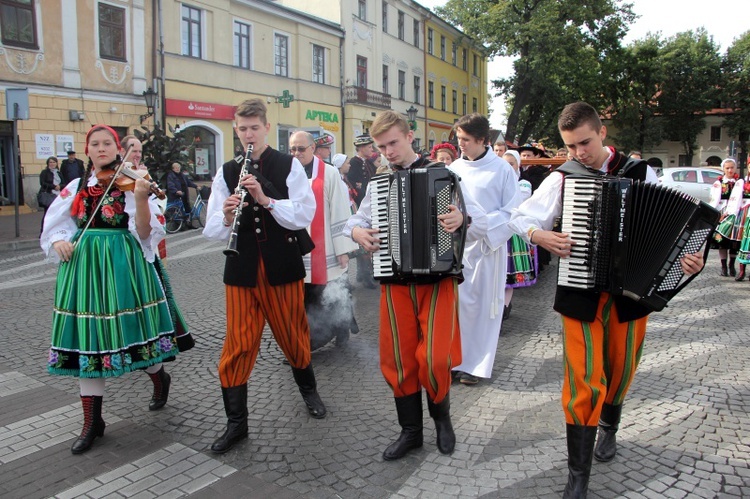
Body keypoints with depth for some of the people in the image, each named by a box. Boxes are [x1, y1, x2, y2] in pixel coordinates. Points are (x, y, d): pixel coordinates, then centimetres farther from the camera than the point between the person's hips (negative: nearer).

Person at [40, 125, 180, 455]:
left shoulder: (130, 183, -3)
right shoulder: (76, 187, 10)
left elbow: (144, 234, -14)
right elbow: (54, 226, 16)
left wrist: (141, 199, -29)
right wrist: (59, 241, -5)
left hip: (123, 265, -4)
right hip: (84, 266, 4)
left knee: (133, 332, 1)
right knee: (86, 339, 4)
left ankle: (160, 380, 34)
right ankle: (92, 423, 15)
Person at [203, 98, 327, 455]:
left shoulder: (289, 166, 0)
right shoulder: (226, 172, 7)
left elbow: (305, 215, -11)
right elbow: (212, 231, 3)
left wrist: (266, 199, -23)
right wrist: (226, 216, -19)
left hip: (283, 267, -2)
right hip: (242, 269, 2)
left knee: (293, 336, 12)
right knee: (238, 345, 2)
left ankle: (309, 389, 40)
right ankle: (236, 423, 16)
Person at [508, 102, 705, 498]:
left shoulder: (641, 173, -1)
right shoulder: (561, 179, -3)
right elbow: (520, 217, 1)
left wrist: (688, 259, -18)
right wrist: (539, 235, -19)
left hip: (631, 293, 2)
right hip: (580, 294, -1)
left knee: (619, 371, 18)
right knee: (583, 380, -4)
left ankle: (608, 428, 48)